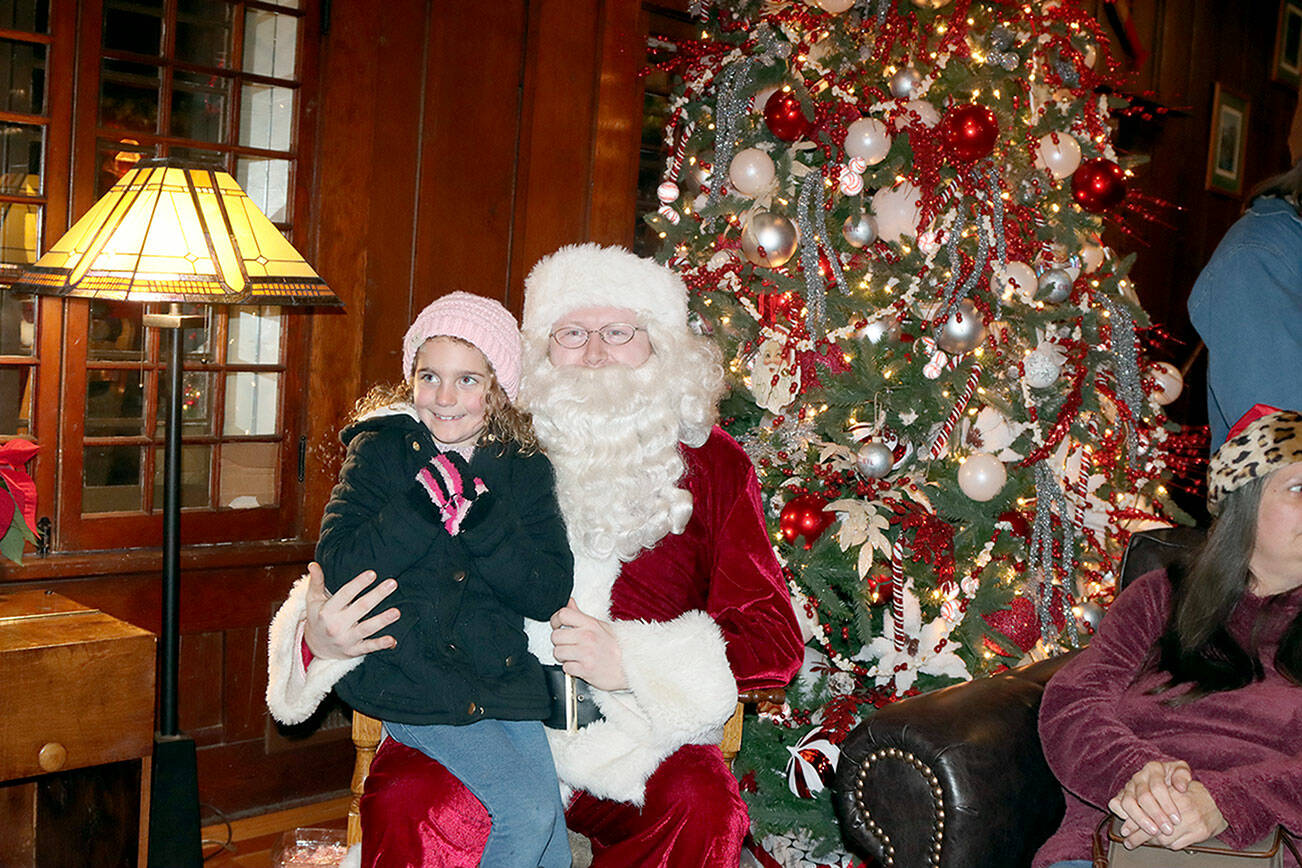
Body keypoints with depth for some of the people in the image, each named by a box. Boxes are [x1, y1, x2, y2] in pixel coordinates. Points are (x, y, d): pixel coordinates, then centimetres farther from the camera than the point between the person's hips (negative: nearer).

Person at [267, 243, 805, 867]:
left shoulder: (712, 463, 5)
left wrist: (633, 660, -13)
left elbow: (775, 639, 1)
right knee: (407, 806, -31)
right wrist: (323, 635, -13)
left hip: (633, 739, 2)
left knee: (702, 806, -28)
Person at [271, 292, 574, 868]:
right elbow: (336, 572, -10)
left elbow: (550, 594, -3)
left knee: (545, 822, -12)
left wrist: (481, 518, -17)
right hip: (404, 670, -3)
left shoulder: (525, 469, 6)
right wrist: (421, 507, -21)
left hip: (502, 674, 3)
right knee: (528, 811, -17)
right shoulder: (379, 450, 0)